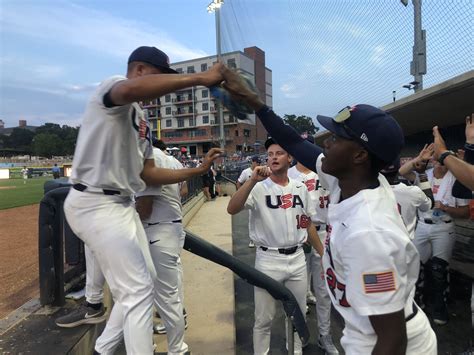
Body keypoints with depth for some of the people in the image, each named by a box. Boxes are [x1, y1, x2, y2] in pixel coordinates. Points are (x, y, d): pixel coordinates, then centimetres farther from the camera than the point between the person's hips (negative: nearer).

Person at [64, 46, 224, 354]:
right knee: (139, 290, -7)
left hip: (122, 204, 10)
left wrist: (198, 170, 8)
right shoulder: (111, 86, -10)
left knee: (144, 280, 18)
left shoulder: (142, 120, 17)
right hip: (95, 205, -10)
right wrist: (201, 78, -36)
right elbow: (131, 89, -38)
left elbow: (147, 174, 13)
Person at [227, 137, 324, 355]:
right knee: (264, 319, 9)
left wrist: (323, 253, 13)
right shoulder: (258, 188, -10)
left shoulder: (300, 188, 5)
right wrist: (252, 180, -34)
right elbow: (232, 209, -26)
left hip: (297, 258, 5)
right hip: (268, 260, -4)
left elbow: (308, 224, 13)